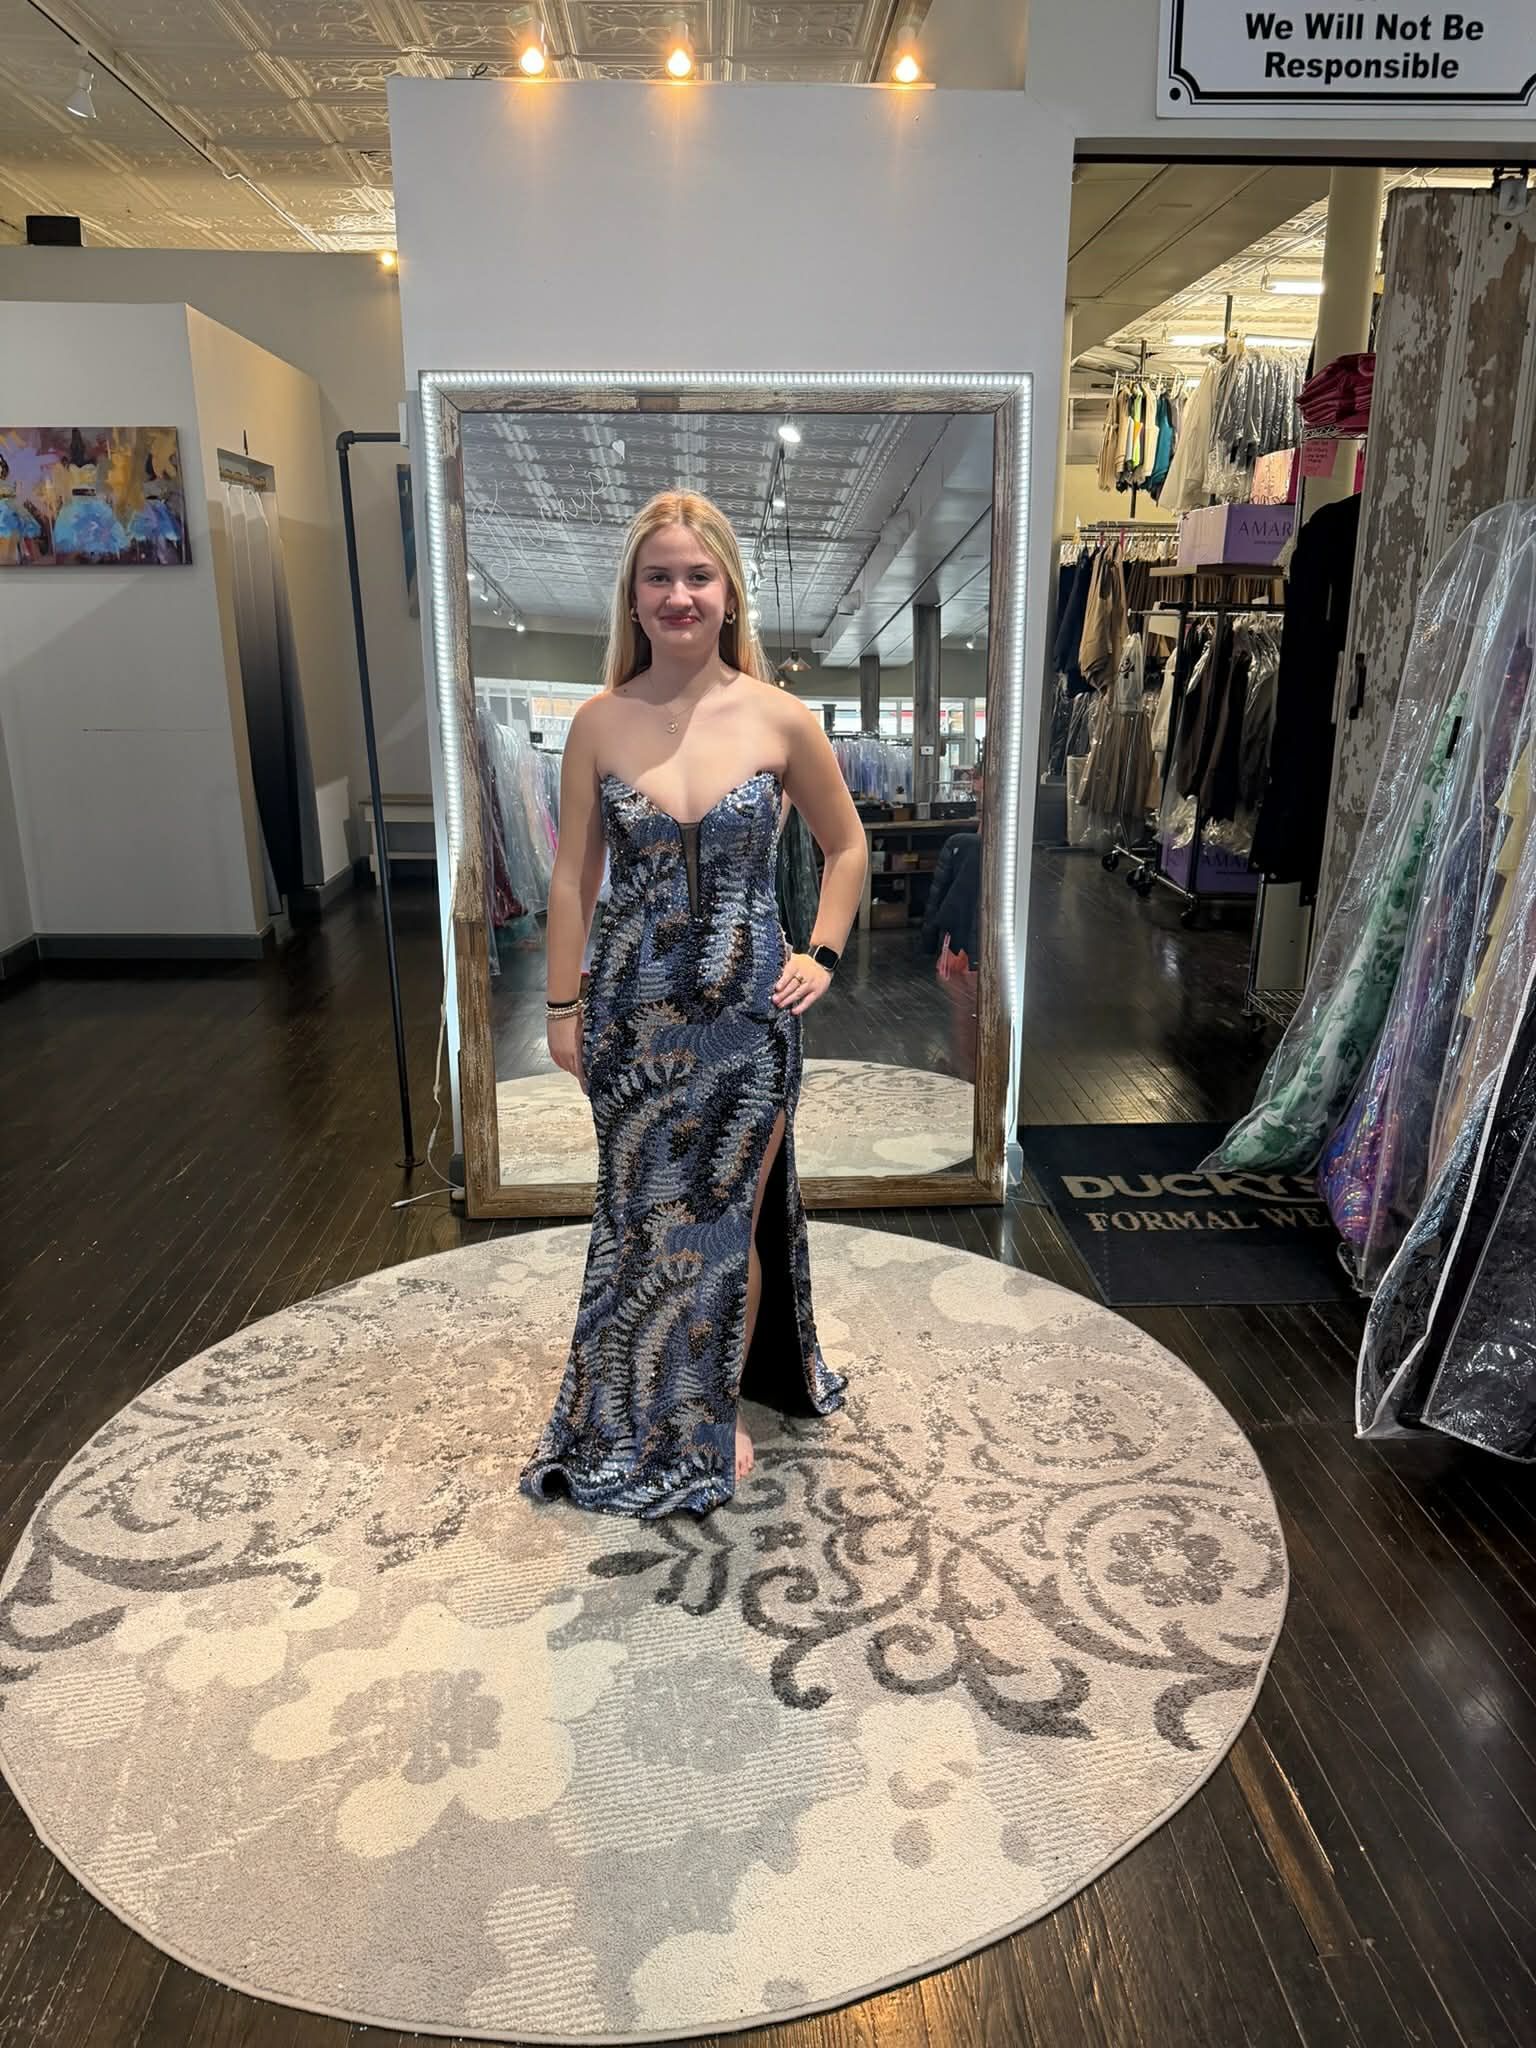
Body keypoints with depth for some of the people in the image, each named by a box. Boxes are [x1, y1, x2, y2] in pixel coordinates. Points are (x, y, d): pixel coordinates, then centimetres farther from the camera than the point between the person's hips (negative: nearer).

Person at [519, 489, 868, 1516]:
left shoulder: (780, 719, -6)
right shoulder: (601, 722, -4)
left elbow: (847, 843, 8)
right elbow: (574, 873, 2)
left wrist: (823, 952, 0)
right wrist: (564, 1007, 2)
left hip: (748, 1009, -1)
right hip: (634, 1008, 1)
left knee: (730, 1216, 13)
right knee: (642, 1214, 15)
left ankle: (718, 1414, 36)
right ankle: (638, 1420, 38)